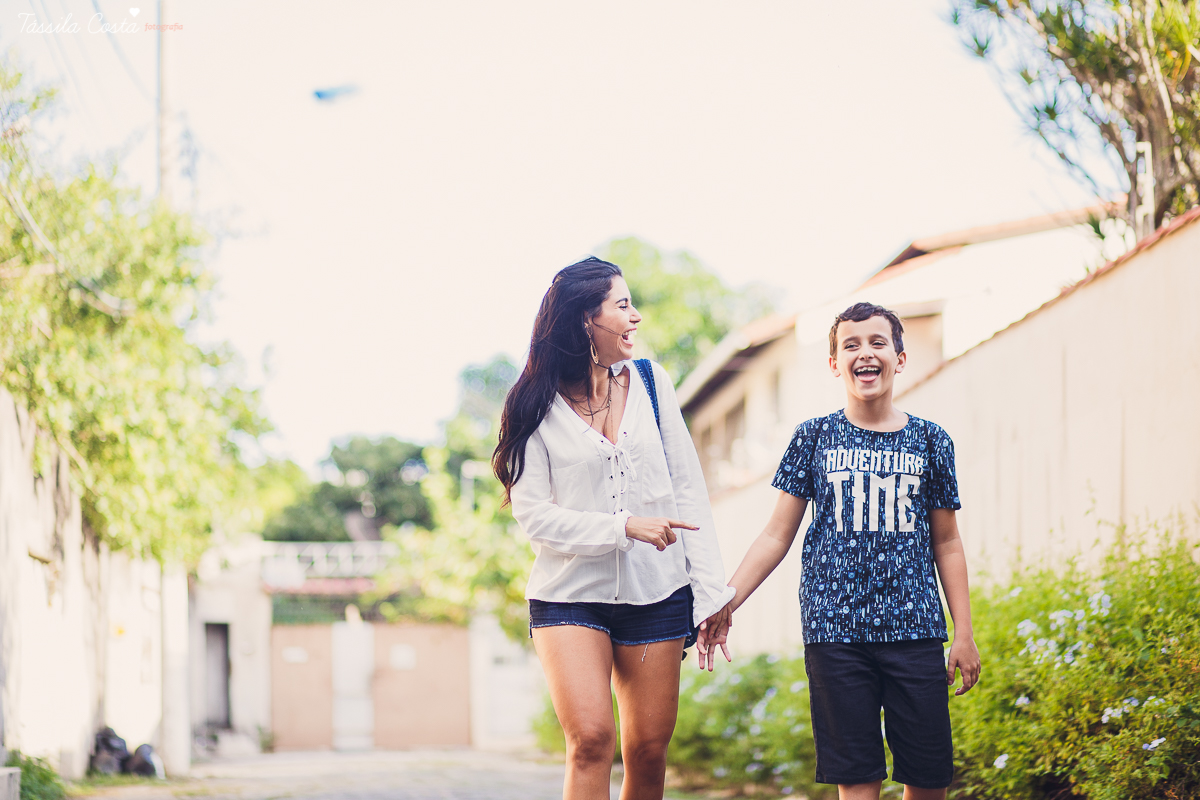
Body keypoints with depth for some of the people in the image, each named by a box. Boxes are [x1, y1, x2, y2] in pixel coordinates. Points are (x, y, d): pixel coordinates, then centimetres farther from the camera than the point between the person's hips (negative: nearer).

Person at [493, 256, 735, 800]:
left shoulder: (651, 382, 6)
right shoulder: (538, 408, -4)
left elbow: (688, 489, 6)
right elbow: (534, 514, -9)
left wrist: (711, 593, 1)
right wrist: (626, 526, -18)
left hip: (656, 593, 3)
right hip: (570, 596, -3)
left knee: (648, 751, 5)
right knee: (591, 740, -19)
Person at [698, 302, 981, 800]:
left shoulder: (929, 441, 7)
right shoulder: (815, 438, 6)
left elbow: (946, 542, 12)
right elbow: (778, 535, 7)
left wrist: (964, 633, 9)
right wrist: (725, 601, -2)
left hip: (914, 628, 1)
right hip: (836, 629, -1)